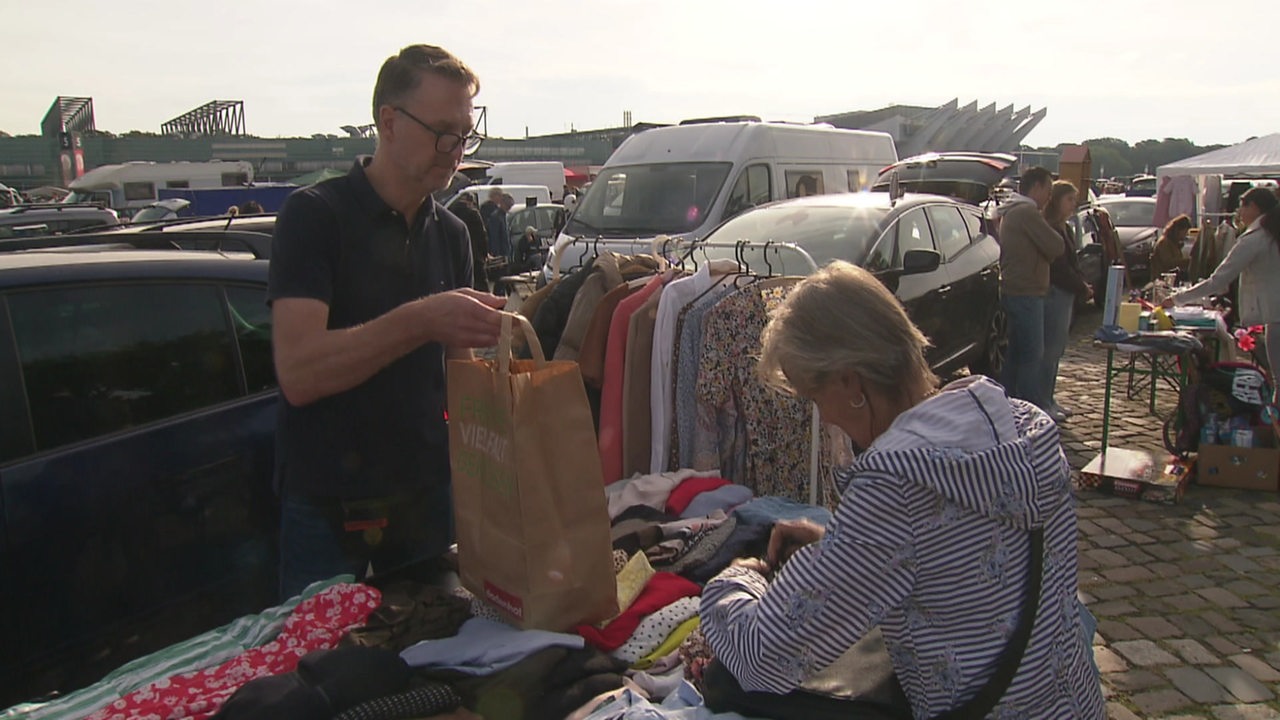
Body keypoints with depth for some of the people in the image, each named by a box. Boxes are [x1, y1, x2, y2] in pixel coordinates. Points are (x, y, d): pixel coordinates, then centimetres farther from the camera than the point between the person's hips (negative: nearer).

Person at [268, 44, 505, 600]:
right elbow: (297, 373, -23)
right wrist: (419, 321, -32)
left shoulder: (451, 234, 8)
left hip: (429, 492, 5)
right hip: (329, 507, -5)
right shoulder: (316, 215, -11)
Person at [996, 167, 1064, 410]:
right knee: (1033, 356, -7)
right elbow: (1055, 246, -16)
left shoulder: (1011, 212, 19)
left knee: (1016, 353, 15)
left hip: (1014, 291, 11)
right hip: (1026, 294, -11)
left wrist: (1046, 252, 4)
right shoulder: (1027, 212, -15)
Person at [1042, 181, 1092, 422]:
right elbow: (1059, 267, -16)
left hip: (1066, 294, 10)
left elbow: (1072, 264, 22)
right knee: (1050, 350, -8)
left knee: (1055, 350, 12)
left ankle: (1048, 400, 19)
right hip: (1054, 294, -10)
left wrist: (1083, 285, 6)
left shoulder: (1064, 229, 20)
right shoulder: (1049, 228, -12)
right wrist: (1082, 287, -7)